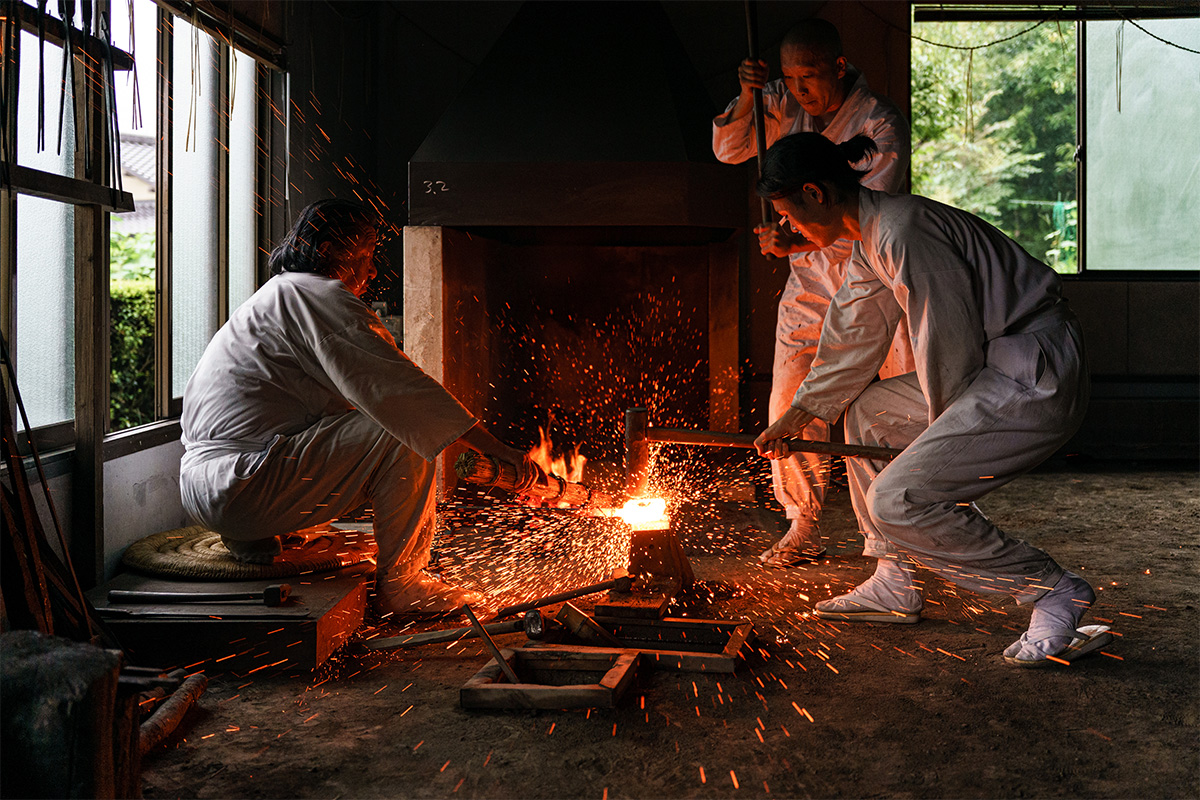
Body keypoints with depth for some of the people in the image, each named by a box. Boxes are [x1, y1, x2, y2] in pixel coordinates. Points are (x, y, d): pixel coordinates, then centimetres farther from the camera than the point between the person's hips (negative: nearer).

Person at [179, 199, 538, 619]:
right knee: (404, 434, -14)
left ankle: (251, 533, 12)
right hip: (236, 486, -10)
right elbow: (398, 387, -18)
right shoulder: (322, 297, -10)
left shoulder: (278, 294, 23)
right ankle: (399, 584, -5)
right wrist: (501, 450, -15)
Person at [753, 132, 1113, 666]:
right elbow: (853, 342, 24)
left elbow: (951, 343, -16)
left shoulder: (903, 232, -19)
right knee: (867, 412, 21)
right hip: (995, 369, 10)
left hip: (1037, 381, -10)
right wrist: (798, 414, 27)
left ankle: (1055, 593, -5)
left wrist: (946, 433, -2)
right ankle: (895, 586, 25)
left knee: (896, 501, -14)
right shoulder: (869, 242, 13)